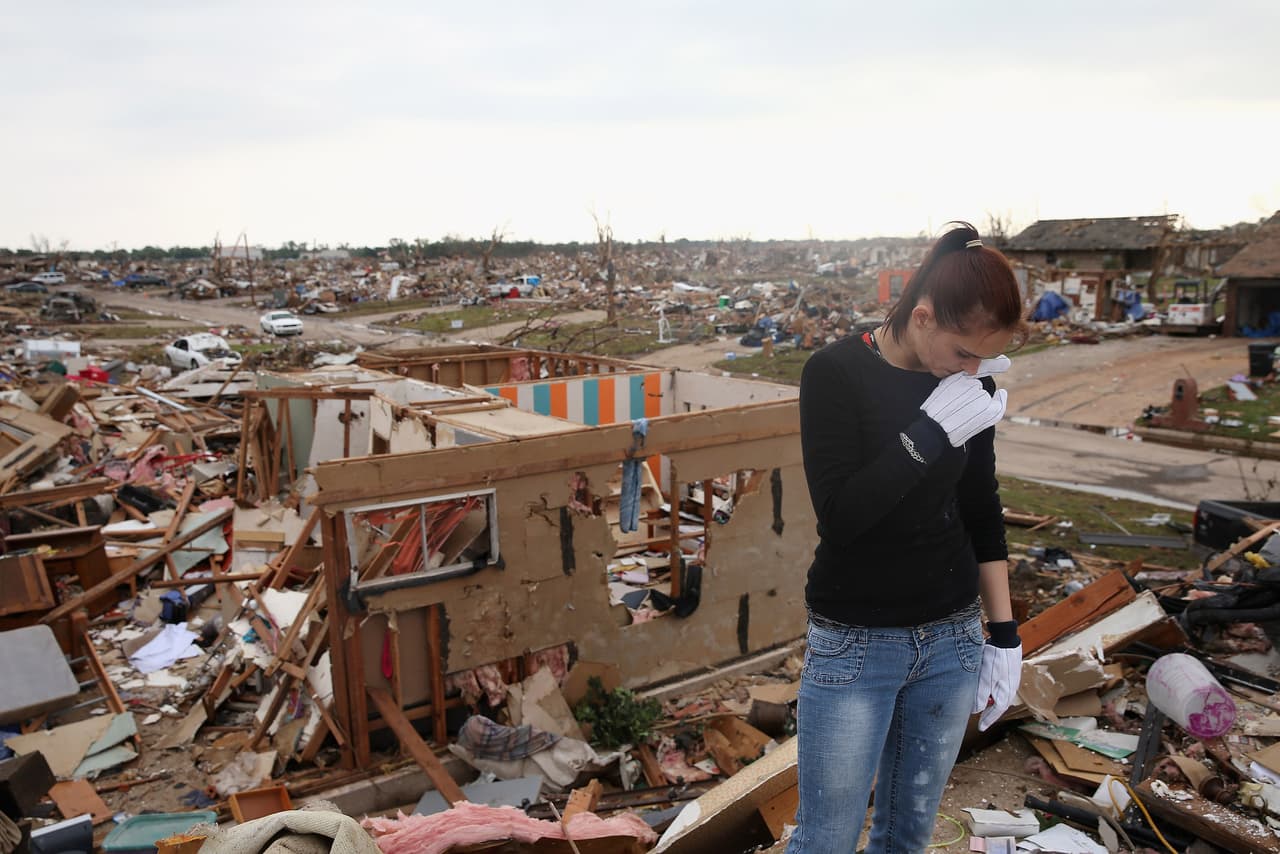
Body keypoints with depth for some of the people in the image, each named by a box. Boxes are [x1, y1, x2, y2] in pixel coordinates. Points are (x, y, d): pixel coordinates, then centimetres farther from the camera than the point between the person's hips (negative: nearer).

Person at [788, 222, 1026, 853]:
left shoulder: (973, 386, 0)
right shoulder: (837, 372, -14)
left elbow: (981, 513, 9)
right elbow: (839, 516, -21)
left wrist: (1004, 634, 9)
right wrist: (931, 430, -26)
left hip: (952, 638, 4)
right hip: (854, 643, -4)